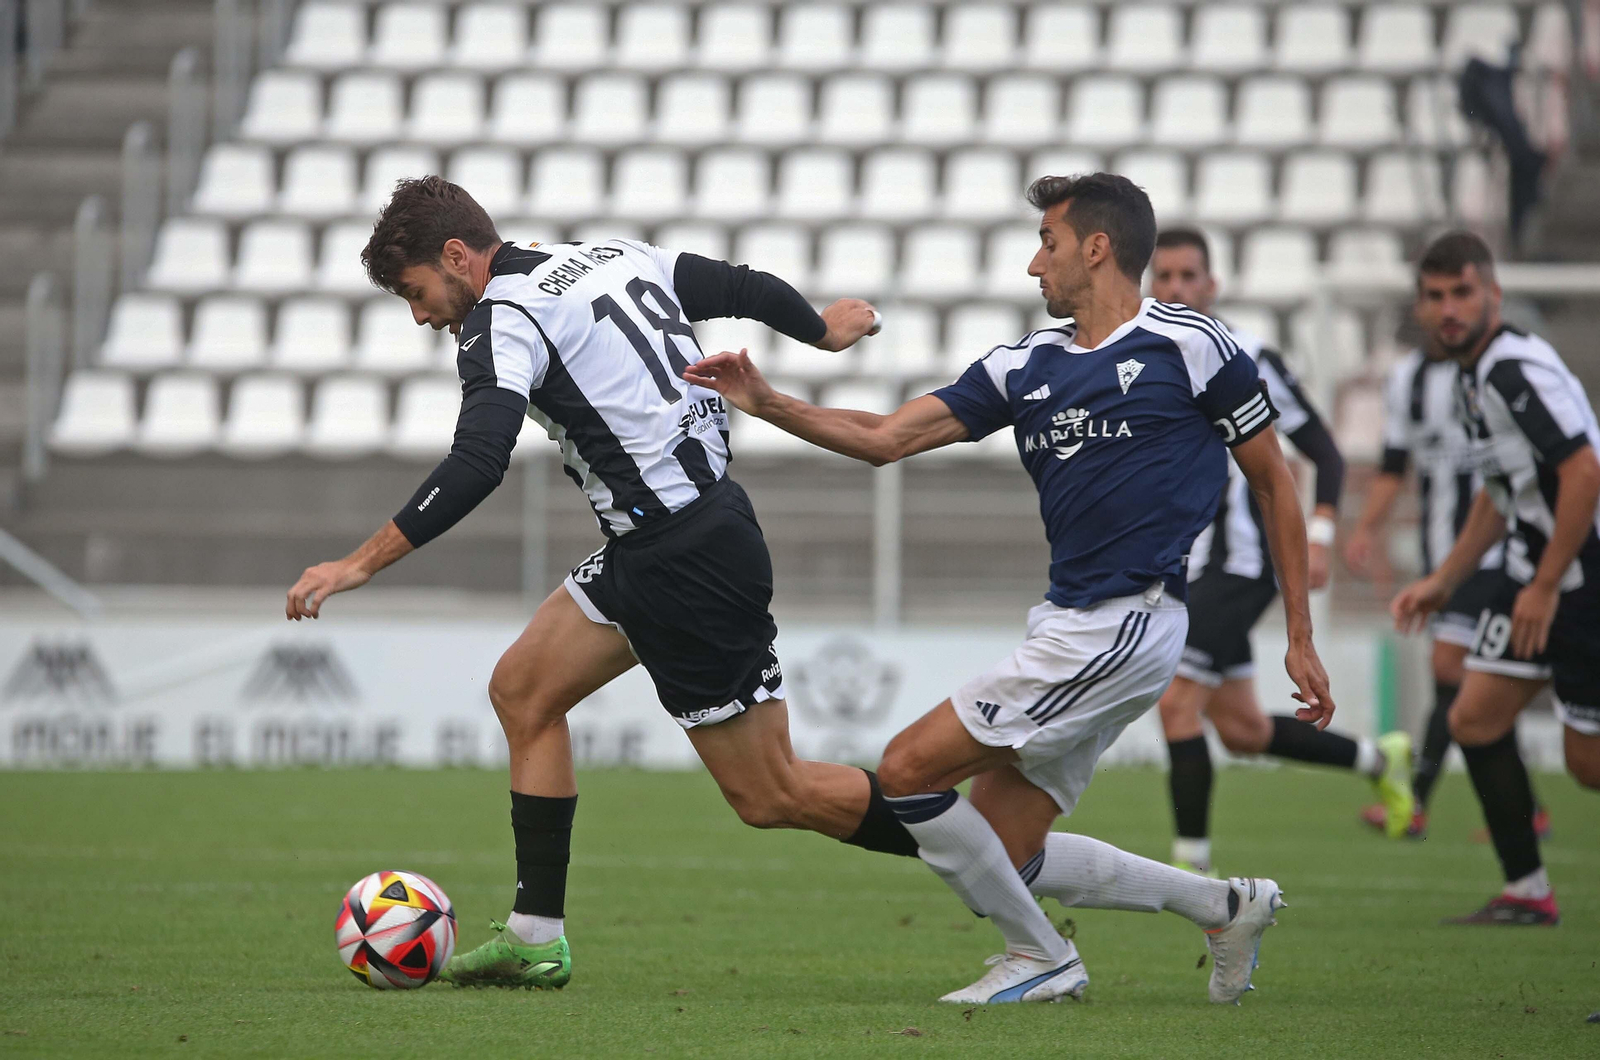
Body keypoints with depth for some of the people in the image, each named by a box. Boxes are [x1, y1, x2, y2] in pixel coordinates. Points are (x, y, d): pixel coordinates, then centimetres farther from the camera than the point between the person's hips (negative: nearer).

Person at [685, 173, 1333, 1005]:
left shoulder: (1190, 345, -4)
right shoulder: (1027, 365, 14)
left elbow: (1274, 483, 3)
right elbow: (886, 439, 11)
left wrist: (1300, 640, 2)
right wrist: (767, 404, -3)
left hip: (1124, 621, -8)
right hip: (1071, 625, 8)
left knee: (909, 772, -10)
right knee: (1006, 855, 6)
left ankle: (1040, 957, 5)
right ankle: (1224, 906, 19)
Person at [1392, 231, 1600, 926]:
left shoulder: (1517, 370, -19)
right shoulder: (1474, 377, 13)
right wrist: (1445, 581, 22)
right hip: (1534, 572, 10)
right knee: (1475, 718, 2)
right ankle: (1527, 894, 7)